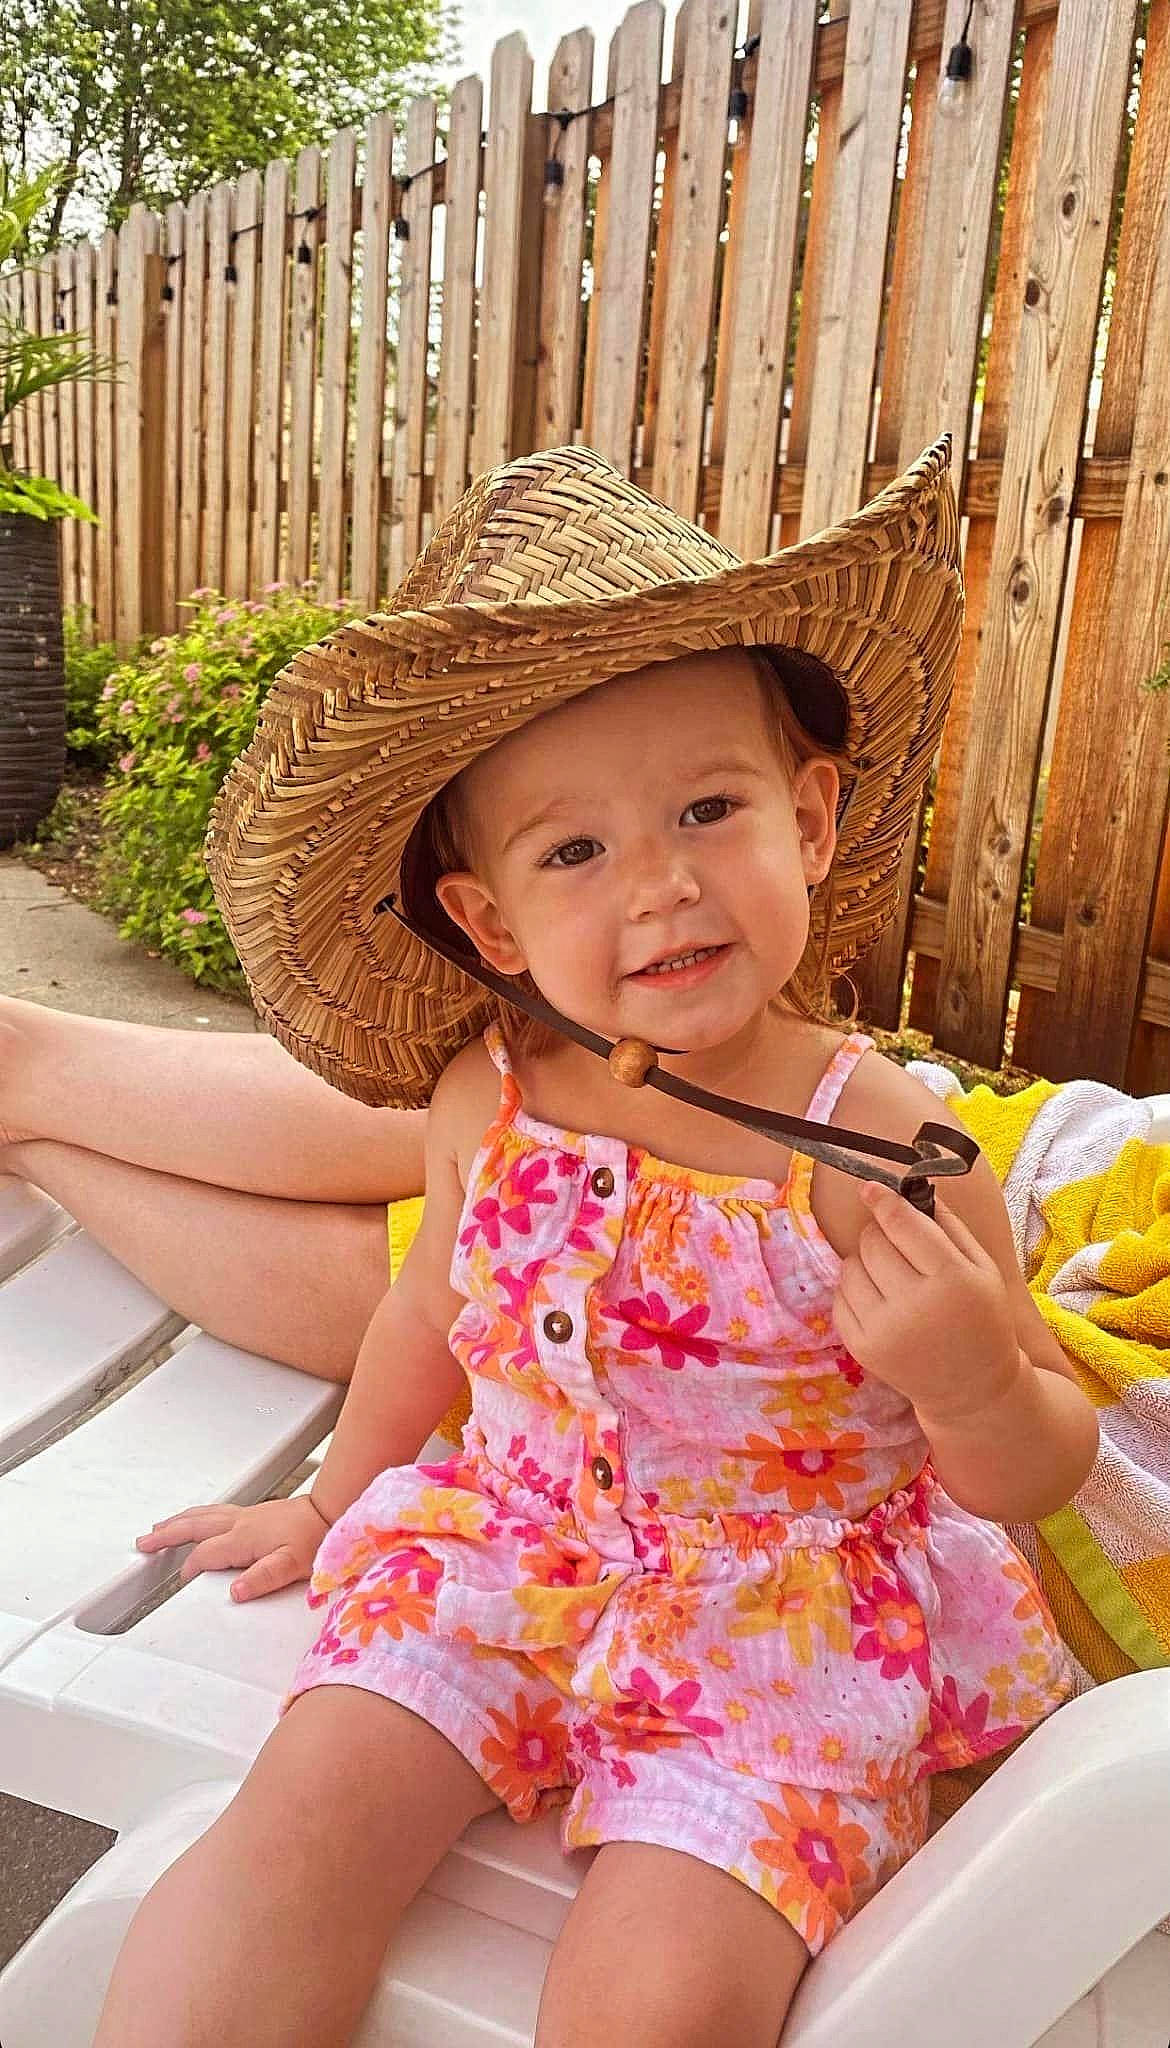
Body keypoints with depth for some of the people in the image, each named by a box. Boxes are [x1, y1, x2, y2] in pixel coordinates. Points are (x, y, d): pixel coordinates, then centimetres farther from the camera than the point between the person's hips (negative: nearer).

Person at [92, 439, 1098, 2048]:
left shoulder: (885, 1147, -19)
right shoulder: (484, 1101, -8)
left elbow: (1039, 1476, -6)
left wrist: (975, 1381, -29)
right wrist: (334, 1498, 25)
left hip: (785, 1612, -2)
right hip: (506, 1554, 3)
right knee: (302, 1812, -15)